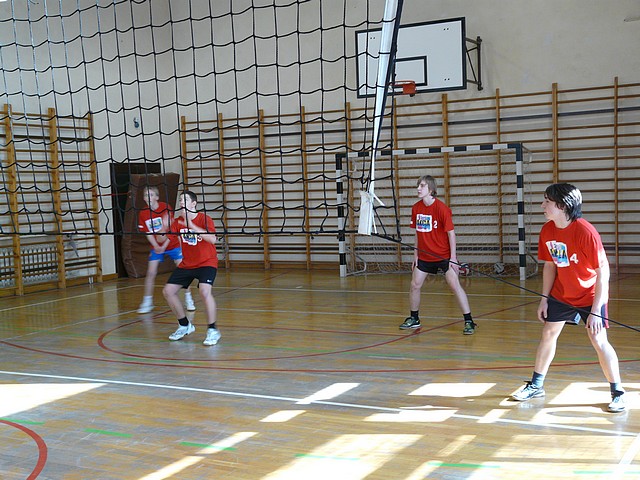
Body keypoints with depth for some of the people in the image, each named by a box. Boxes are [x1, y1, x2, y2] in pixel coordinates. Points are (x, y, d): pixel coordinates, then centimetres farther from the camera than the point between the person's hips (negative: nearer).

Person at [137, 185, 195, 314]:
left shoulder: (165, 208, -15)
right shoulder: (143, 214, -8)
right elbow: (148, 233, -4)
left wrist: (164, 246, -21)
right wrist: (156, 247, -17)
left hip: (172, 244, -2)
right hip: (156, 247, 2)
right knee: (151, 273, -4)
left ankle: (188, 299, 10)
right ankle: (147, 301, 7)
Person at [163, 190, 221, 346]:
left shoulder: (204, 219, -16)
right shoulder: (178, 221, -1)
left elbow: (212, 239, -32)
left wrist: (191, 225, -37)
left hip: (207, 262, -6)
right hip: (186, 264, 6)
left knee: (204, 291, -30)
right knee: (168, 291, 1)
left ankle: (212, 331, -14)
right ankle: (185, 326, 20)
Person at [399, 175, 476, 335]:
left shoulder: (441, 208, -15)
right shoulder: (416, 208, 1)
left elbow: (451, 233, -13)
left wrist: (453, 257, -16)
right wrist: (416, 255, 9)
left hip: (443, 255, -6)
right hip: (424, 256, 6)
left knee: (455, 285, -12)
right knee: (415, 285, 6)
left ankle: (469, 321, -7)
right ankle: (414, 319, 24)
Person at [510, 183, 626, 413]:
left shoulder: (586, 232, -28)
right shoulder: (547, 230, -9)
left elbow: (603, 272, -24)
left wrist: (595, 311, -25)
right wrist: (544, 298, 3)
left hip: (590, 296, -6)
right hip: (560, 295, 6)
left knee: (599, 341, -11)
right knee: (548, 334, 9)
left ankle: (618, 393, 6)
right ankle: (536, 386, 24)